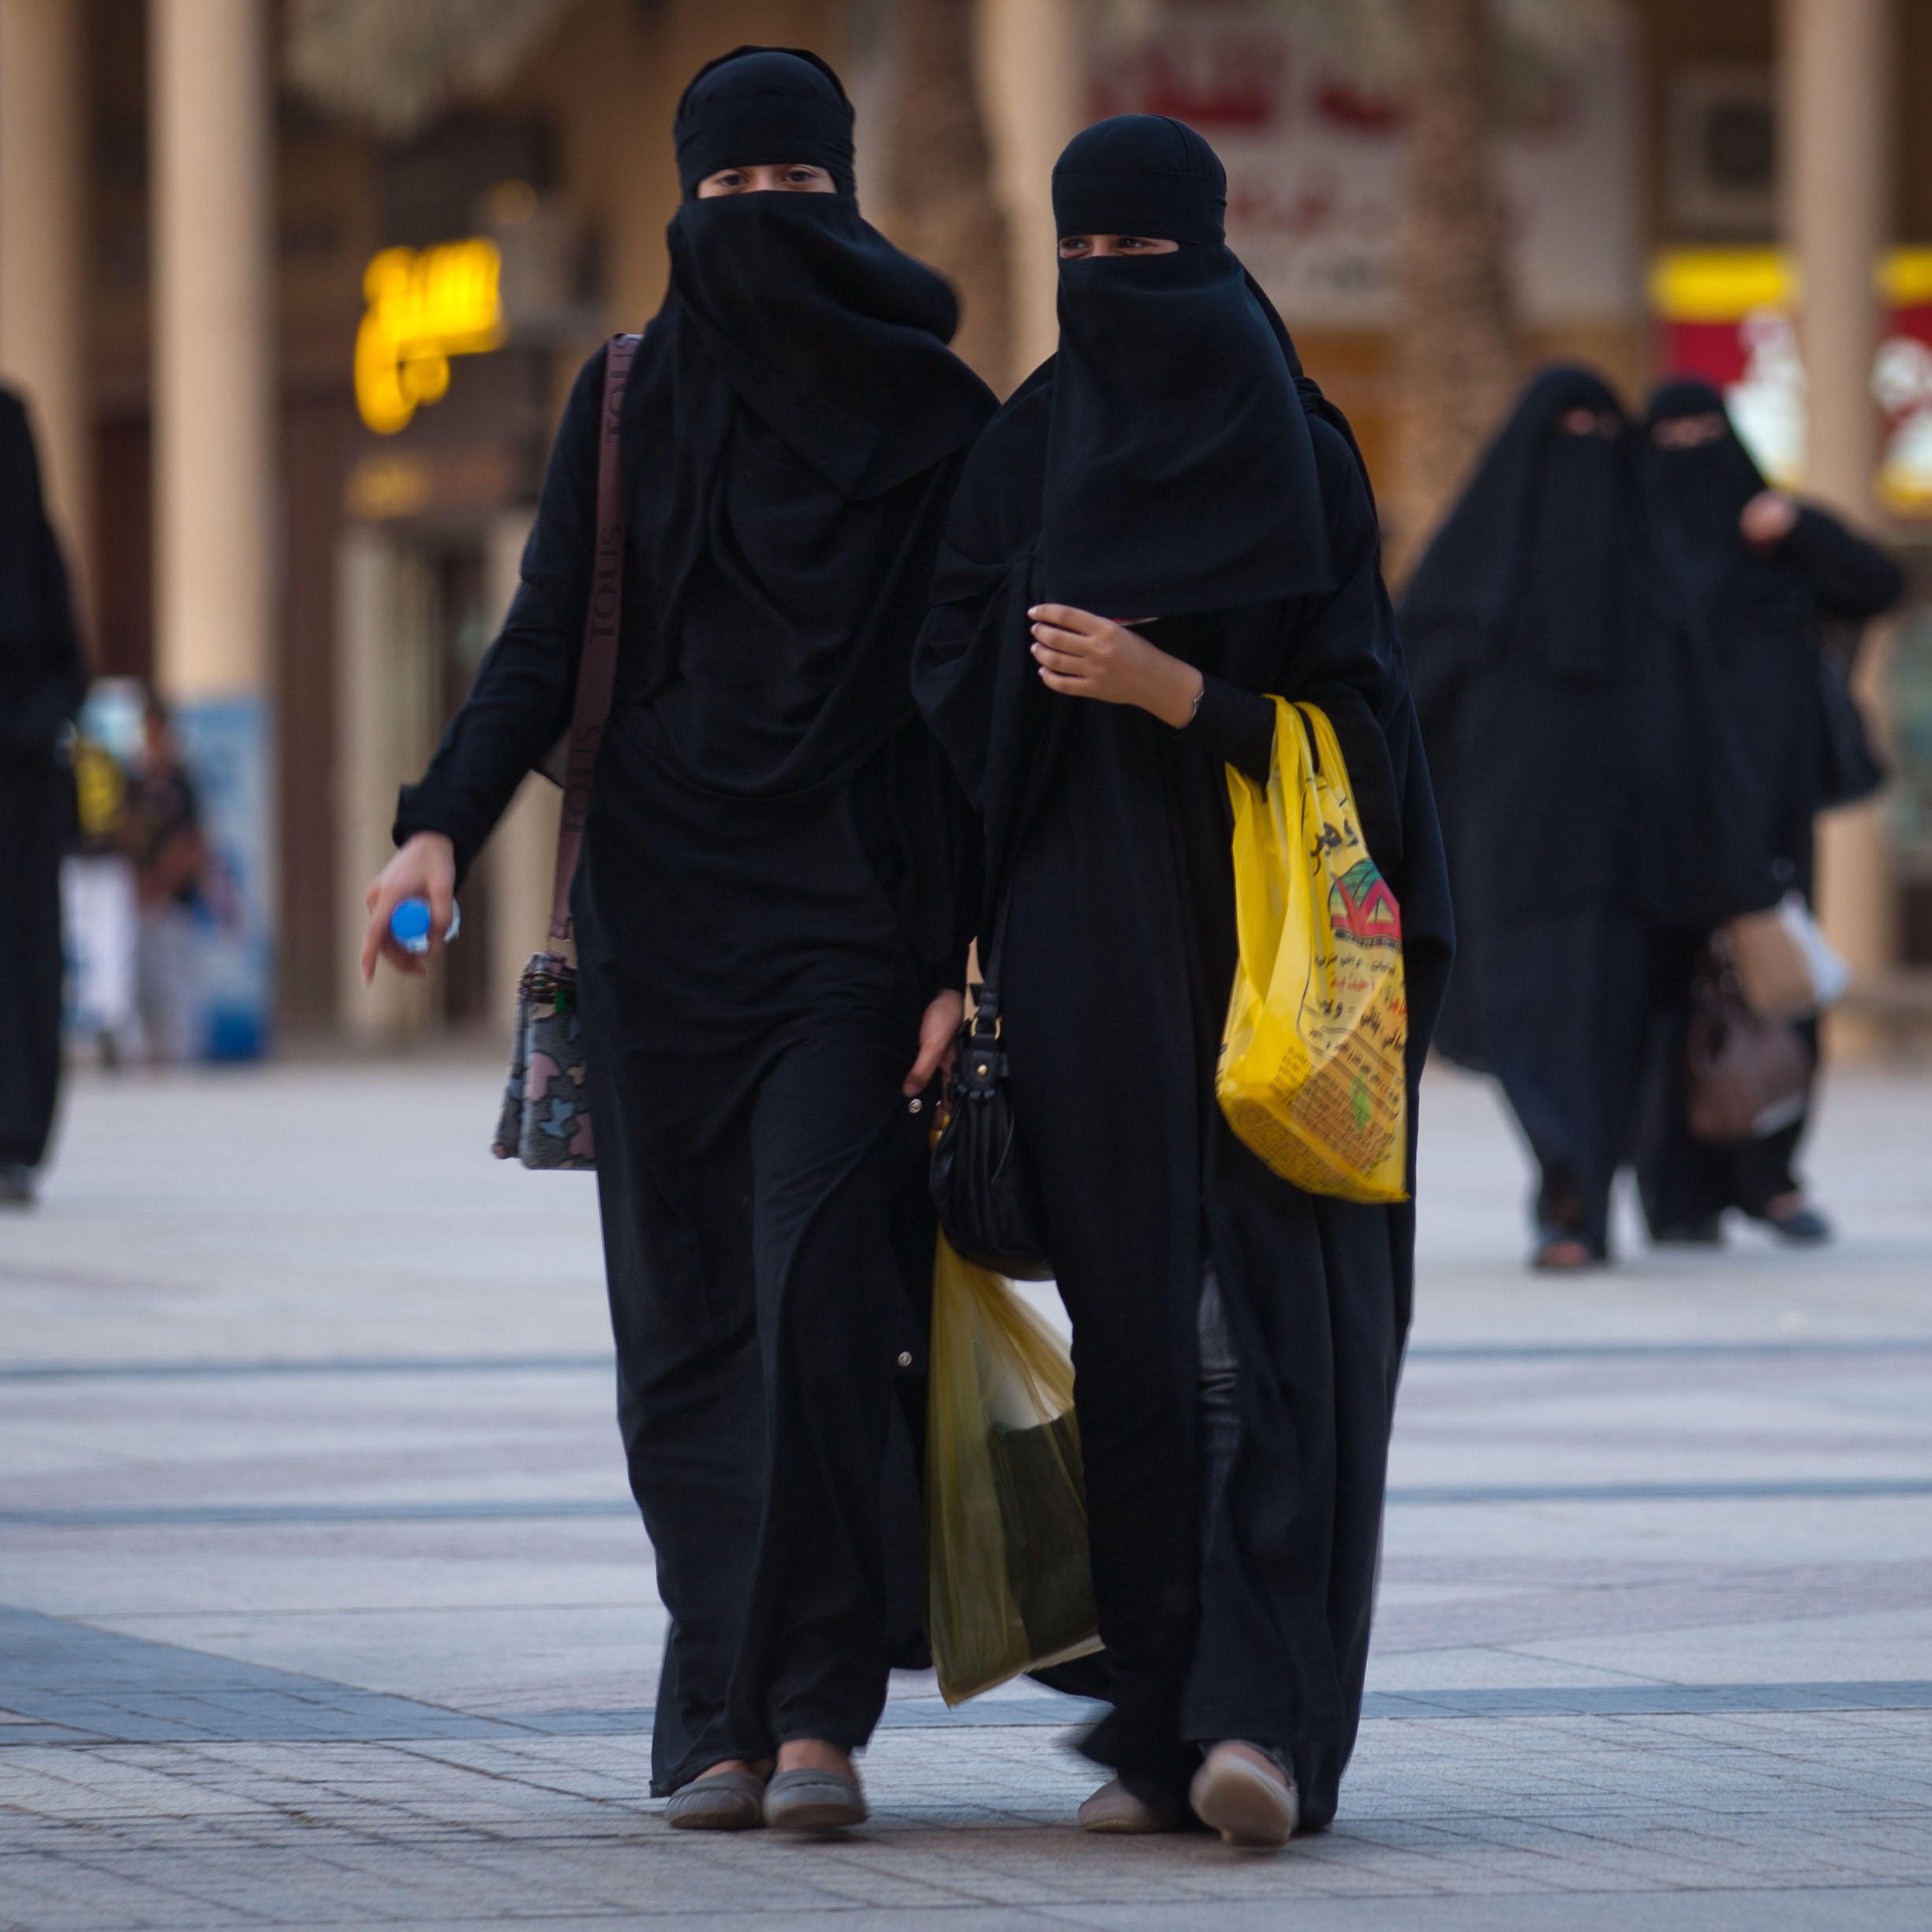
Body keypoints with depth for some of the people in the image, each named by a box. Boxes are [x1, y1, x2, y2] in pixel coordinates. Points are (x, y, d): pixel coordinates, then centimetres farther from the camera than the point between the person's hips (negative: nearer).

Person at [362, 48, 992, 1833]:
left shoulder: (939, 421, 2)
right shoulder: (630, 398, 8)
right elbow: (546, 644, 4)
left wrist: (969, 962, -7)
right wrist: (445, 823, -13)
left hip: (852, 917, -3)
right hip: (661, 914, 3)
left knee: (820, 1298, -16)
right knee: (690, 1327, 2)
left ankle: (817, 1713, -12)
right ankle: (729, 1719, 8)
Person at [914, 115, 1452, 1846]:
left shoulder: (1301, 463, -2)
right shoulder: (1022, 464, 8)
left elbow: (1350, 716, -6)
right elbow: (958, 717, 8)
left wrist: (1160, 689, -20)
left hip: (1263, 954, -3)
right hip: (1088, 956, 3)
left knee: (1266, 1326, -12)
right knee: (1134, 1323, 3)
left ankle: (1266, 1720, -19)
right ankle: (1161, 1728, 7)